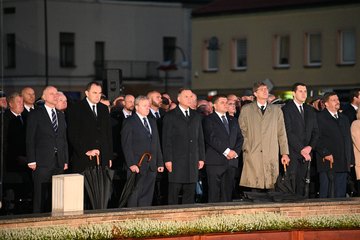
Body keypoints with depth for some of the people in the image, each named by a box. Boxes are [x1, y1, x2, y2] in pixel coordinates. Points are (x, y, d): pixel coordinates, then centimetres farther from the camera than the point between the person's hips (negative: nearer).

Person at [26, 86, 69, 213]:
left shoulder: (61, 115, 19)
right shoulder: (35, 114, 2)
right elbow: (30, 139, -3)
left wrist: (66, 160, 12)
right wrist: (31, 161, -10)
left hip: (59, 164, 5)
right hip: (42, 163, -5)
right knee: (41, 196, -6)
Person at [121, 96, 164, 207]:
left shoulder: (152, 122, 18)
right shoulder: (129, 123, -3)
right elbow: (126, 145, -8)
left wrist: (160, 163, 12)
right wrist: (131, 164, -16)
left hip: (151, 167, 6)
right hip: (137, 166, -6)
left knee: (147, 197, 5)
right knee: (134, 196, -6)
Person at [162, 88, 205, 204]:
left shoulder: (196, 116, 16)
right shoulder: (170, 116, 1)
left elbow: (200, 138, 17)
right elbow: (166, 140, -3)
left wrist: (201, 158, 10)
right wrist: (168, 160, -11)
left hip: (193, 162, 5)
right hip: (177, 160, -5)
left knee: (190, 192, 5)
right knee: (174, 191, -4)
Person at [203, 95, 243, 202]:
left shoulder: (233, 121, 23)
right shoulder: (209, 120, 2)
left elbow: (240, 138, 16)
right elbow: (211, 138, -10)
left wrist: (235, 152, -3)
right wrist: (226, 151, -14)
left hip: (231, 161, 5)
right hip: (215, 162, -5)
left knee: (228, 192, 3)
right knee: (214, 193, -8)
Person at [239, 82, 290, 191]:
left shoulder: (276, 110, 16)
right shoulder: (246, 109, 11)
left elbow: (281, 133, 13)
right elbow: (242, 131, 10)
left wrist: (285, 153, 7)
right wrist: (245, 148, -1)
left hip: (271, 155, 2)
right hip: (252, 154, -2)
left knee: (271, 186, -6)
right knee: (254, 187, -8)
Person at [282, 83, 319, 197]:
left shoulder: (310, 110, 17)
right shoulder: (287, 109, -3)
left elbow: (315, 132, 15)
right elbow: (288, 132, -10)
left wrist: (310, 147, -3)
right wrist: (301, 149, -13)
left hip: (306, 154, 6)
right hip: (292, 153, -5)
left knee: (301, 185, 3)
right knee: (291, 184, -11)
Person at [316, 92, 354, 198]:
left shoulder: (344, 119, 21)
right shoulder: (320, 117, 0)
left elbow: (349, 140, 22)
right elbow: (317, 138, -9)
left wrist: (351, 160, 16)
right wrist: (325, 154, -17)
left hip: (343, 163, 6)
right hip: (327, 162, -6)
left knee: (340, 194, 6)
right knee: (325, 193, -5)